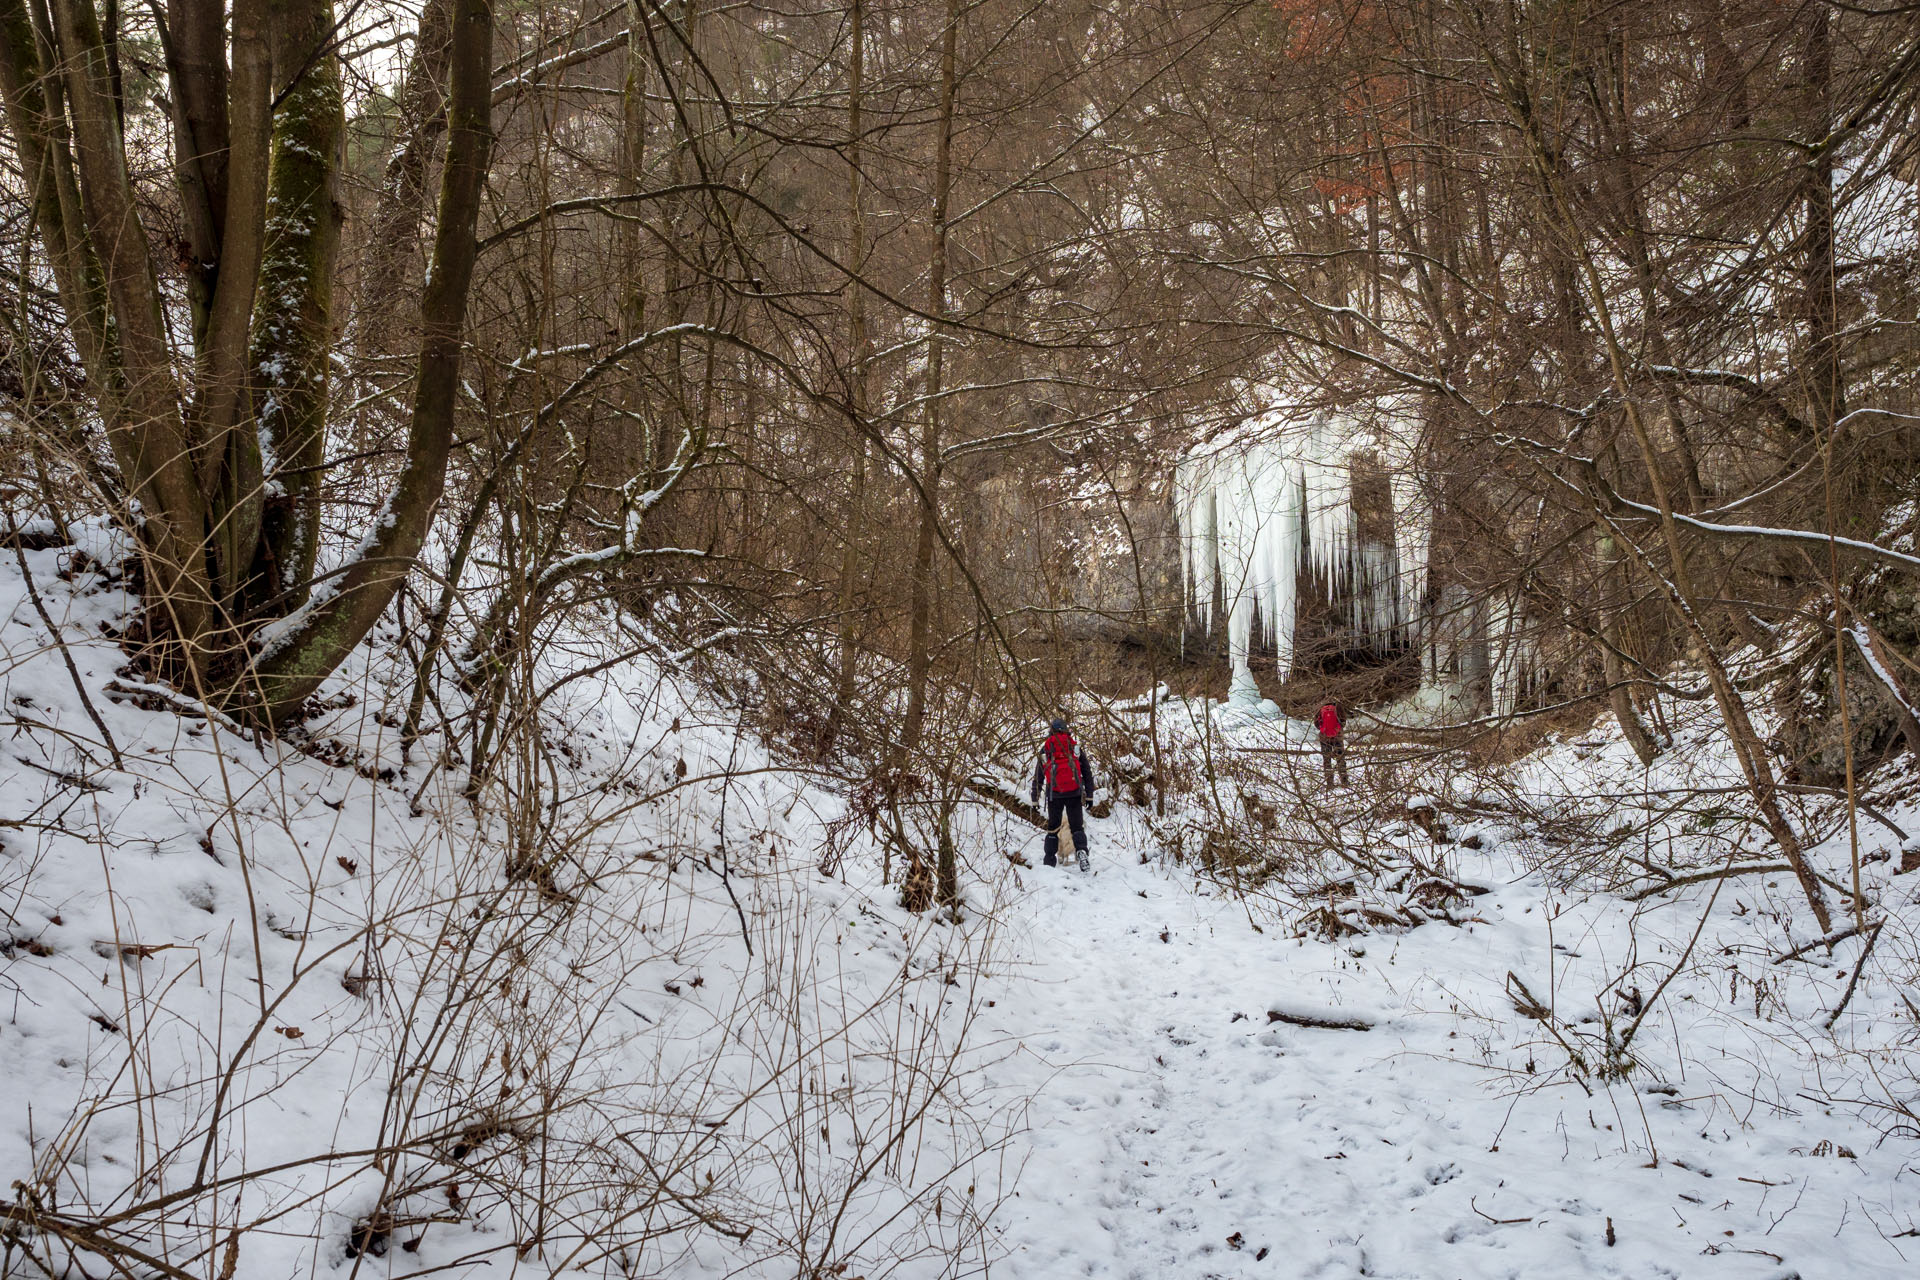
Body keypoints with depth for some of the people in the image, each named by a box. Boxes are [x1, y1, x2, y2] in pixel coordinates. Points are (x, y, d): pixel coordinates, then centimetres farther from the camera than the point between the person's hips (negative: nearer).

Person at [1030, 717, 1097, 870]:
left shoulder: (1045, 749, 10)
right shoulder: (1075, 747, 11)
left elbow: (1038, 777, 10)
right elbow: (1087, 772, 9)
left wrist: (1035, 799, 14)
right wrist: (1089, 794, 12)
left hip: (1054, 794, 0)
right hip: (1074, 794, 0)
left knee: (1052, 827, 13)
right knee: (1077, 826, 5)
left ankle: (1049, 862, 12)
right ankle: (1081, 850, -22)